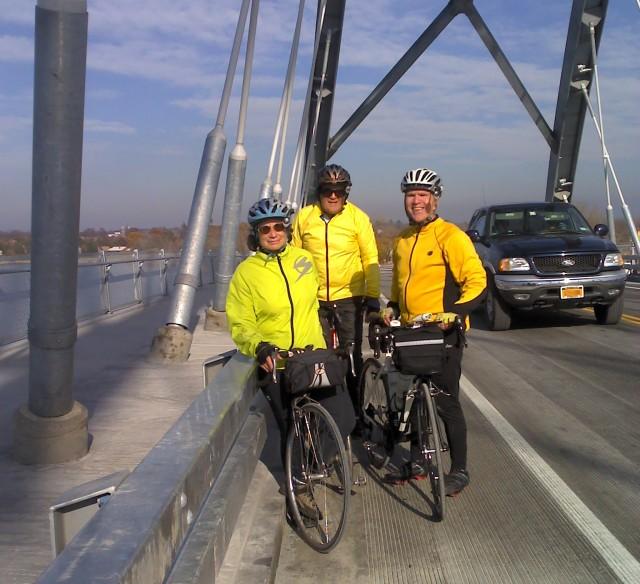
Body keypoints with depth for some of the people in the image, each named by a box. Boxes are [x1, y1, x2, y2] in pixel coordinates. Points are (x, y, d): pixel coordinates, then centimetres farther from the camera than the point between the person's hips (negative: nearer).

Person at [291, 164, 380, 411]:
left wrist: (373, 296, -6)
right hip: (314, 299, 2)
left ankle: (359, 410, 20)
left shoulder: (358, 217, -4)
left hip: (349, 298, -1)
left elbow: (370, 259, -2)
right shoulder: (304, 217, 0)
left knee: (352, 356, 5)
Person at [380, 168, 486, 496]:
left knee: (445, 403, 0)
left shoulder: (450, 236, -11)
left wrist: (456, 312, -25)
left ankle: (459, 470, 16)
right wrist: (391, 306, 9)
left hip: (443, 333, -7)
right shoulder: (402, 240, 12)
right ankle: (417, 462, 29)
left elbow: (477, 280, -13)